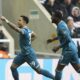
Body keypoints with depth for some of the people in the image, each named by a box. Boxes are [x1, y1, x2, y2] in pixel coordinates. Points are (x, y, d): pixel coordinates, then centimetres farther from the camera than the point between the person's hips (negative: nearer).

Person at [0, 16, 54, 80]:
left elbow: (16, 29, -45)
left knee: (39, 71, -1)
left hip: (29, 54, -10)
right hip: (23, 53, 10)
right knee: (13, 67, 5)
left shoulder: (24, 30, -24)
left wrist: (6, 21, -51)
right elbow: (34, 35, 24)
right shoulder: (27, 30, 6)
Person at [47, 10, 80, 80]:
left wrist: (58, 47, -18)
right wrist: (53, 39, 28)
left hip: (68, 50, -10)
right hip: (72, 48, 10)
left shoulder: (61, 26, -20)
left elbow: (67, 39, -25)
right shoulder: (62, 23, 10)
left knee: (58, 69, 1)